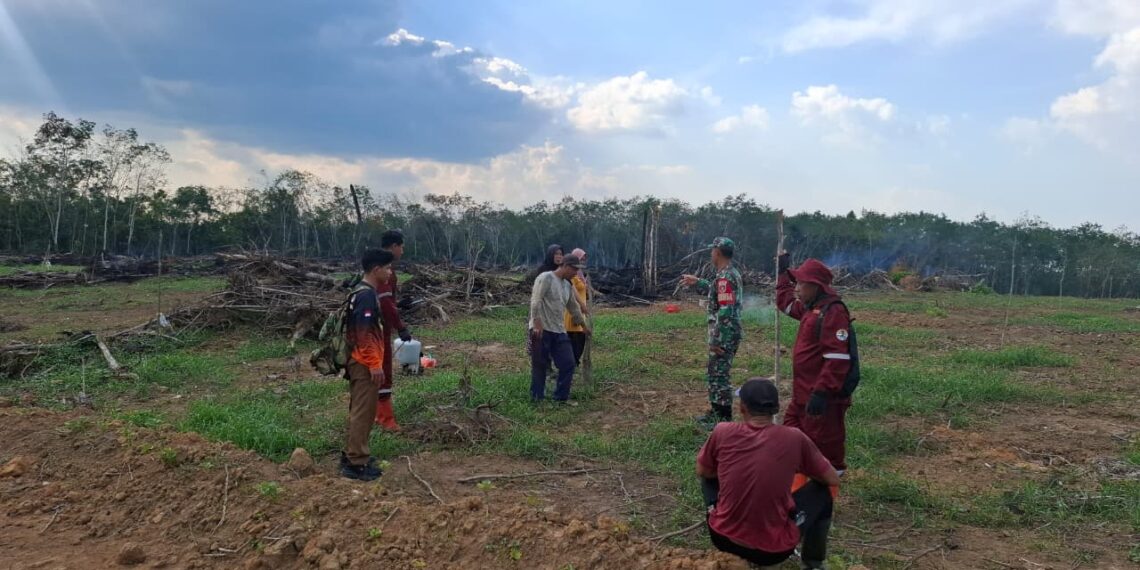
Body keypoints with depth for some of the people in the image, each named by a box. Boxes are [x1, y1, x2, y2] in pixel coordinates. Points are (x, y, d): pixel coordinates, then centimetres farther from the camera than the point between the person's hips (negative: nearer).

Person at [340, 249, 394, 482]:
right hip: (365, 364, -10)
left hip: (361, 362, 10)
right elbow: (364, 333, -24)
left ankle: (351, 455, 27)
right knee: (363, 413, -4)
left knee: (359, 411, 17)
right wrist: (374, 363, -22)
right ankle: (357, 463, 2)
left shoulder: (364, 292, 13)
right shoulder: (367, 296, -19)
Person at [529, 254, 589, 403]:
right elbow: (536, 302, -17)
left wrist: (584, 325, 37)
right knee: (540, 365, 1)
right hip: (541, 330, -8)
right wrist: (537, 325, -25)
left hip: (559, 331, 8)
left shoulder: (567, 285, 15)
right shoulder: (546, 278, -10)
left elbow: (574, 308, 29)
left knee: (568, 363, 5)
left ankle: (561, 397, 16)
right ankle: (537, 398, 13)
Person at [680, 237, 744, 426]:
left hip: (724, 336, -10)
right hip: (729, 334, 10)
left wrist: (716, 340, -24)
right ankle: (716, 412, 29)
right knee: (715, 374, 19)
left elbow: (725, 313, -26)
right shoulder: (732, 274, 12)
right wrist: (698, 282, 37)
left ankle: (724, 419, 7)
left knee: (719, 376, -1)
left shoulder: (724, 277, -21)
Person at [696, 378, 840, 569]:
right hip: (774, 550, -1)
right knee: (822, 492, 18)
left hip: (723, 539, 1)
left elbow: (702, 472, 11)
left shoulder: (722, 432, -8)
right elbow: (833, 480, 6)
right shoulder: (795, 439, -10)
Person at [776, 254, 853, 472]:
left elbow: (837, 359, -27)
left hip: (823, 398, -11)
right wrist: (782, 272, 31)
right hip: (804, 394, 11)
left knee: (824, 447, 0)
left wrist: (822, 392, -30)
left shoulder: (833, 311, -20)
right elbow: (785, 302, 34)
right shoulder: (811, 308, 11)